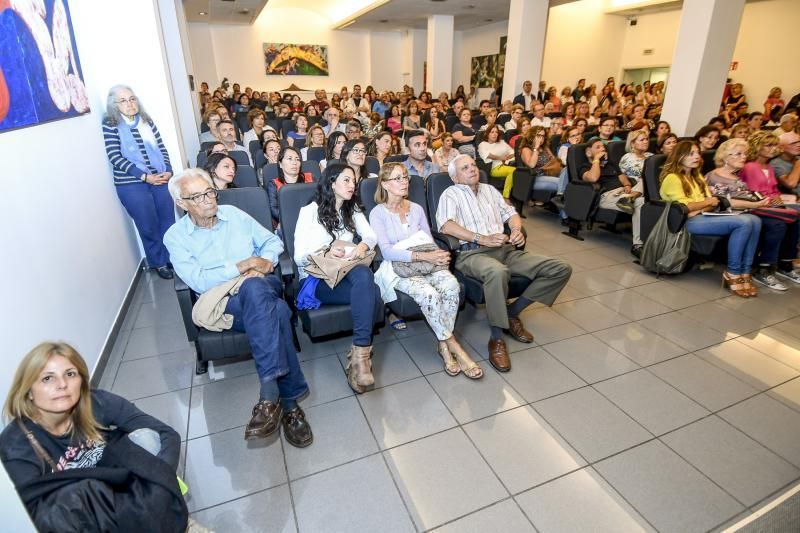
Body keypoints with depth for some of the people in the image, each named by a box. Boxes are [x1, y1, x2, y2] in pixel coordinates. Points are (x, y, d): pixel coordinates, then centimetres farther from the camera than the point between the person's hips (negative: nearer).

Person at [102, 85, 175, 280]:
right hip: (132, 184, -4)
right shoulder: (110, 125, -3)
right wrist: (144, 176, -17)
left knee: (168, 221, 8)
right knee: (149, 226, 3)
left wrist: (168, 170, -5)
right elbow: (115, 158, -10)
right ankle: (159, 262, 20)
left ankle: (173, 258, 25)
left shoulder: (147, 121, 10)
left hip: (160, 179, 4)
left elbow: (161, 147, 11)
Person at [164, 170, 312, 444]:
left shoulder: (233, 213, 13)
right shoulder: (175, 237, 5)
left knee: (253, 287, -38)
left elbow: (273, 241, 15)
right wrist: (242, 266, -13)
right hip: (224, 301, -2)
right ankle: (288, 404, -32)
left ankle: (270, 394, -36)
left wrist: (264, 263, -6)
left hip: (263, 285, 3)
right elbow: (198, 281, -8)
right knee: (276, 311, -37)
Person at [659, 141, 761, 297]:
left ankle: (745, 272, -14)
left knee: (754, 220, -17)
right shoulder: (672, 178, -3)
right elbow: (684, 207, -13)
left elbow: (711, 204, 17)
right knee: (743, 223, -26)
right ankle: (732, 273, -14)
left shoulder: (697, 177, 25)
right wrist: (707, 202, 1)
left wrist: (704, 207, -6)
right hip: (687, 222, -8)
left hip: (703, 217, 8)